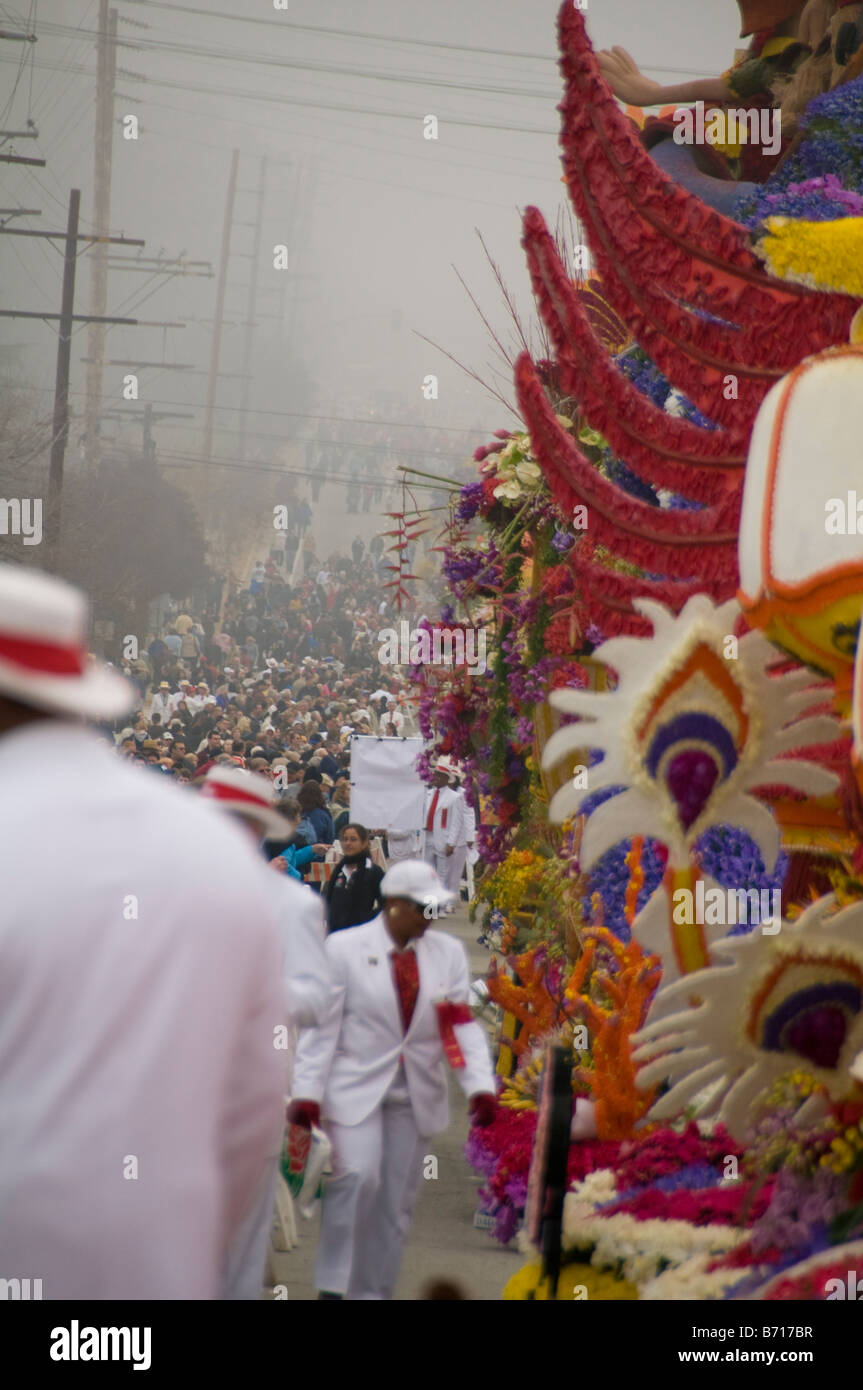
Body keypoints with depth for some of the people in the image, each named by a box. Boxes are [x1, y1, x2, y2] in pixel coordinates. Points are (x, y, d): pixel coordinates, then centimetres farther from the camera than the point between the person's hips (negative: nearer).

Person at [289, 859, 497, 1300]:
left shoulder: (448, 952, 7)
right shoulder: (345, 948, -3)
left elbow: (464, 1026, 4)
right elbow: (322, 1026, -5)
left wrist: (480, 1086, -10)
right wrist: (307, 1093, -12)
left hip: (417, 1094, 4)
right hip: (355, 1087, -4)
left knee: (396, 1201, 4)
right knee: (358, 1175, -22)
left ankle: (373, 1292, 14)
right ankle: (332, 1284, -13)